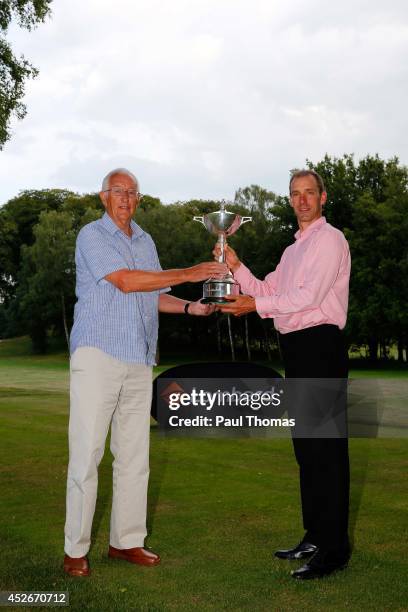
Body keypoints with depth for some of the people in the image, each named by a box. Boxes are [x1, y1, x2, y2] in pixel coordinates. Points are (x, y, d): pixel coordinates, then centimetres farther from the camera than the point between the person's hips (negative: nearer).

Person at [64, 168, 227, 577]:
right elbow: (125, 282, -16)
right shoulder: (92, 236, -3)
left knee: (135, 455, 7)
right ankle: (75, 550, 3)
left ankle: (126, 540, 16)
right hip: (97, 355, -6)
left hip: (138, 360, 7)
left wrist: (189, 307, 6)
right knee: (86, 453, -5)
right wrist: (188, 274, -16)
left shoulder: (145, 241, 19)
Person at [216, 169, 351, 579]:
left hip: (320, 345, -9)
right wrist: (236, 266, 4)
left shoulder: (329, 239, -6)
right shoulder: (294, 249, 22)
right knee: (306, 446, 13)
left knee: (326, 448, -7)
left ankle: (334, 549, -1)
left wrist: (257, 306, -15)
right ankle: (314, 538, 24)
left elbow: (310, 296, -17)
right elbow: (266, 291, 17)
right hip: (296, 347, 9)